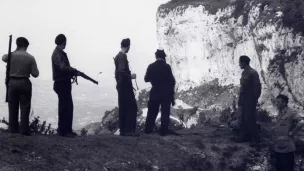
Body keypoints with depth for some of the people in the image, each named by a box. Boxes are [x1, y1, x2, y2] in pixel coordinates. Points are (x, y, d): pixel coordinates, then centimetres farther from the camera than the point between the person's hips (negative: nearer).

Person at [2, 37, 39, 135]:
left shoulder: (11, 55, -6)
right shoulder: (30, 58, -8)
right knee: (25, 107, 5)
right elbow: (35, 74, -8)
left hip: (12, 82, 2)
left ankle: (13, 129, 15)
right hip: (25, 83, -1)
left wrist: (15, 51, 11)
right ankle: (24, 130, 3)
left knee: (13, 107, 11)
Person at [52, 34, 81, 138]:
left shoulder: (61, 53, 16)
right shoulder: (57, 54, -14)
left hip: (65, 83, 10)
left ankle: (66, 129, 21)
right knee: (65, 107, -7)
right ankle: (63, 130, -2)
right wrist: (75, 72, -17)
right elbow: (63, 67, -26)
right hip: (61, 84, -10)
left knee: (68, 107, 14)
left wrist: (74, 72, 3)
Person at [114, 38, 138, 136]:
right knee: (132, 107, -8)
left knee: (122, 108, 9)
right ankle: (129, 130, -10)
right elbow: (121, 71, -24)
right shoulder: (123, 56, -14)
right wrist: (130, 76, -12)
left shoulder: (117, 56, 14)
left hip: (120, 86, 10)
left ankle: (123, 130, 11)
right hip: (125, 85, -10)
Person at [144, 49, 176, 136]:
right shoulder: (166, 66, -12)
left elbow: (146, 79, 5)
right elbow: (172, 81, -10)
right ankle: (163, 131, 4)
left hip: (154, 93, 3)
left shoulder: (151, 66, -3)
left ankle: (148, 129, 15)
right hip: (166, 94, -3)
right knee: (165, 112, 5)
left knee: (152, 112, 12)